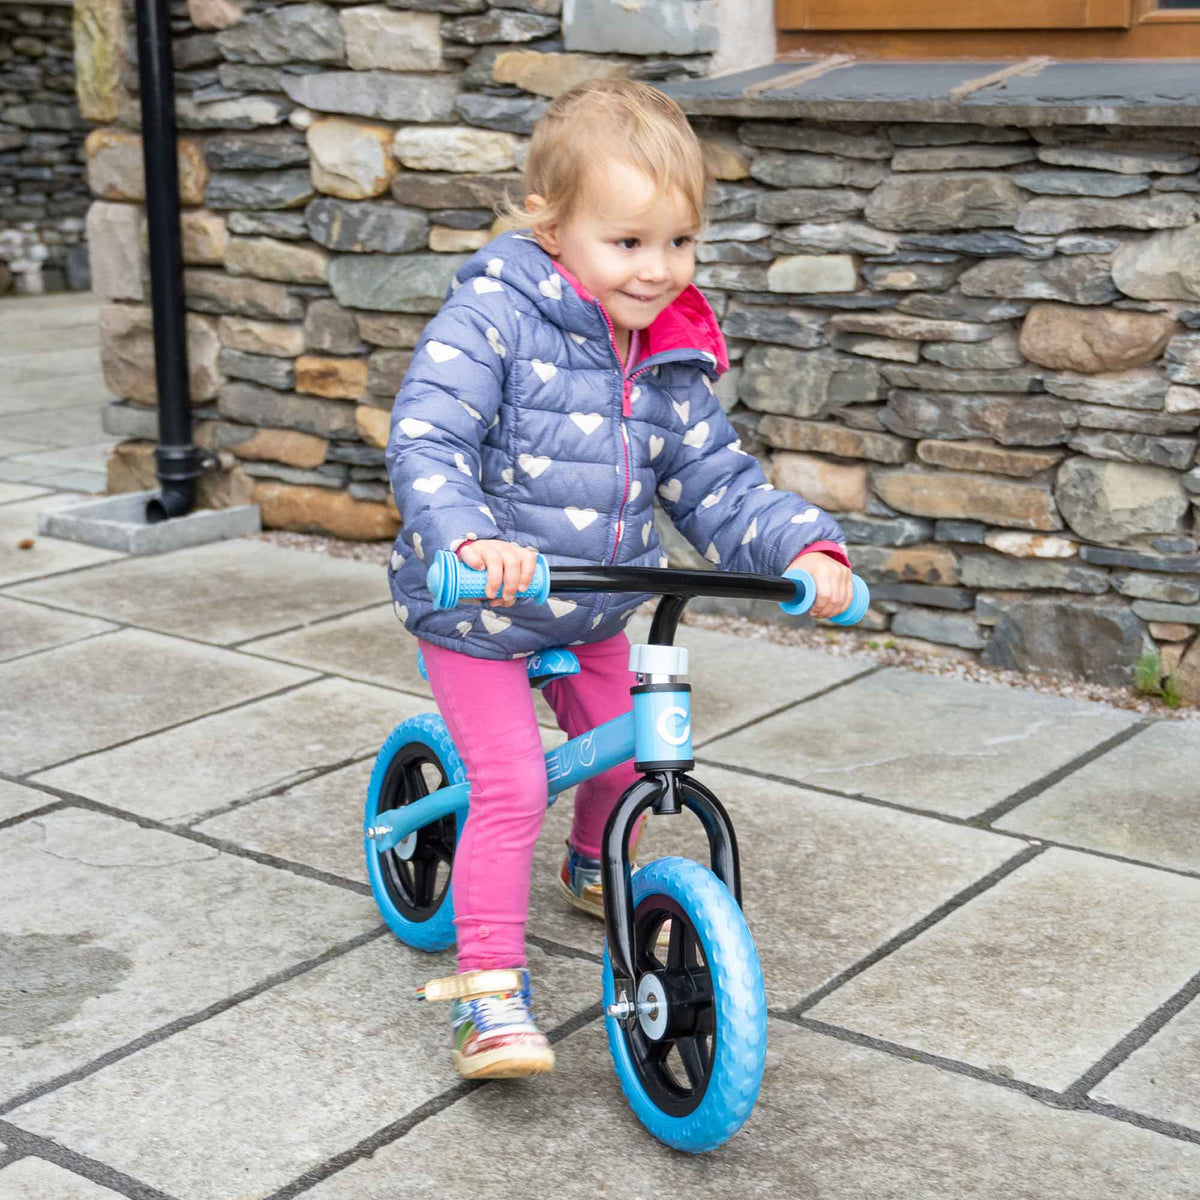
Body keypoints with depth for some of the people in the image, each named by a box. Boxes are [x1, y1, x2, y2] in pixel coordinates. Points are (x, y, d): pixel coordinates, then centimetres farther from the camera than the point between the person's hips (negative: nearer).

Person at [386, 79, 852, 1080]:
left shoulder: (671, 359, -3)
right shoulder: (493, 316, -21)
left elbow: (717, 483, 1)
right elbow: (426, 440, -30)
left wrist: (804, 546, -16)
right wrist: (469, 539, -48)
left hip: (593, 613, 6)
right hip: (477, 612, -6)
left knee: (622, 749, 19)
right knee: (512, 788, -11)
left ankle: (595, 870, 52)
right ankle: (489, 989, 2)